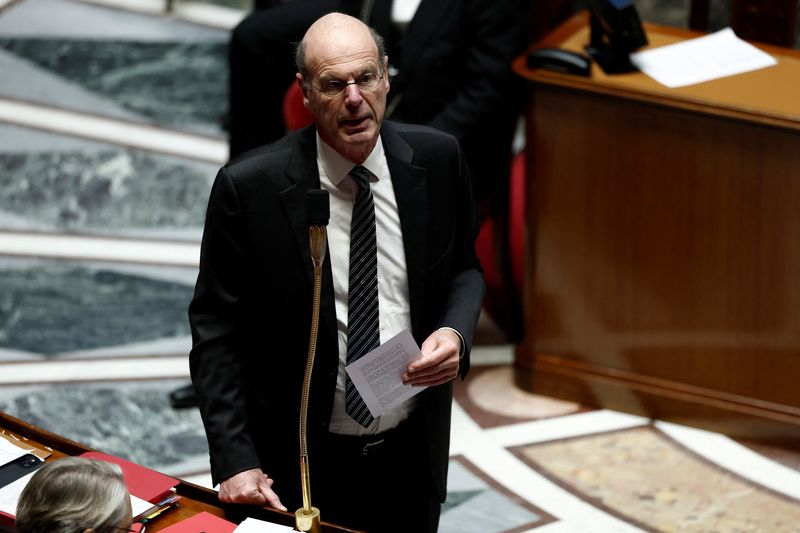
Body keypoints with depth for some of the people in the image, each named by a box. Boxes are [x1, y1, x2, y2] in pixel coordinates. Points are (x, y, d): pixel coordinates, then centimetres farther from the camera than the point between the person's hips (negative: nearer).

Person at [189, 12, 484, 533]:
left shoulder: (437, 159, -6)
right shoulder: (249, 187, -16)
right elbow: (217, 333, -10)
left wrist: (455, 331, -13)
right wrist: (235, 462, -17)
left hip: (414, 451, 3)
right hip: (304, 462, -3)